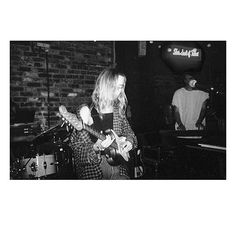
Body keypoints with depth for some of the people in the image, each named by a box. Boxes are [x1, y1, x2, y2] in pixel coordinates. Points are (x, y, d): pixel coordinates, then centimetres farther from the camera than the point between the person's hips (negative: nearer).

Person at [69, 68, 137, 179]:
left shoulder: (118, 110, 7)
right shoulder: (85, 111, -7)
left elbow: (128, 132, 20)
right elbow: (76, 145, -8)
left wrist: (129, 141, -1)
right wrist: (95, 148, -24)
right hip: (93, 169, -4)